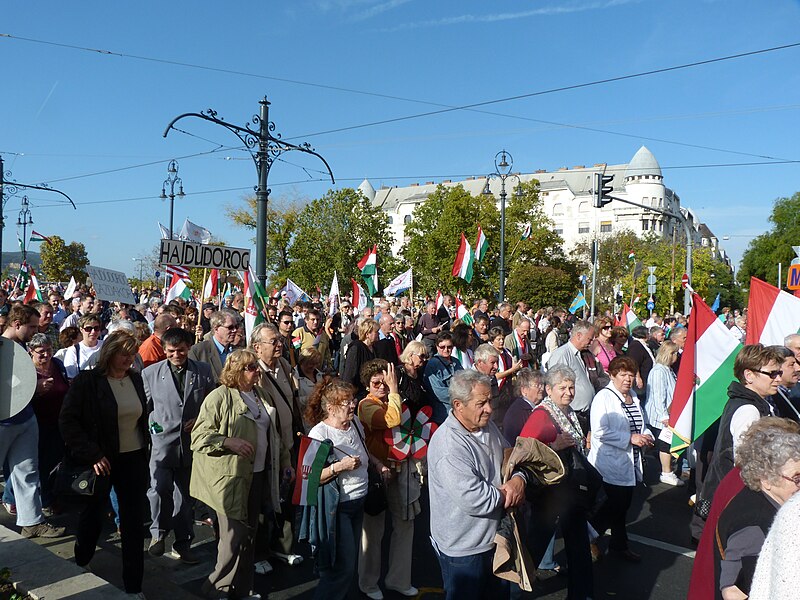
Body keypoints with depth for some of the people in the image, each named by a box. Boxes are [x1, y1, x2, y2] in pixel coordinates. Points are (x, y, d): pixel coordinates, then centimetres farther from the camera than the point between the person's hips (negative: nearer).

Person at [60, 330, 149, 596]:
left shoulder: (136, 379, 2)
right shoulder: (87, 381, -11)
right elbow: (68, 421, -12)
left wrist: (146, 452, 8)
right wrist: (91, 455, -17)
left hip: (133, 460, 3)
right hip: (101, 461, -3)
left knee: (134, 524, 6)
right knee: (92, 517, 15)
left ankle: (134, 586, 18)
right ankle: (78, 571, 42)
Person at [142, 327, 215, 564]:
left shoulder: (203, 371, 3)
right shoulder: (150, 373, 2)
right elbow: (144, 406, 7)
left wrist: (200, 419, -6)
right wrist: (151, 425, -6)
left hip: (192, 442, 2)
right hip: (162, 440, -1)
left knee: (185, 494, 12)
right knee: (160, 487, -18)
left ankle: (183, 543, 28)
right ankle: (158, 532, 10)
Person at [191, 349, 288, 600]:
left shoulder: (259, 395, 13)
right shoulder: (219, 397, -10)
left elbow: (271, 434, 22)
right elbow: (199, 435, -13)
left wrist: (285, 462, 22)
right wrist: (229, 442, -26)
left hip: (258, 475, 7)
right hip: (231, 478, -7)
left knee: (249, 535, 13)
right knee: (235, 536, -4)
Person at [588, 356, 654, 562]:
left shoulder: (633, 397, 13)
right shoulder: (603, 397, -14)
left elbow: (641, 425, 27)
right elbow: (600, 431, -23)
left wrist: (646, 436, 4)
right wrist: (630, 438, -23)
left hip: (630, 464, 8)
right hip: (611, 463, -8)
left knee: (623, 504, 15)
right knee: (616, 504, -5)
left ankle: (619, 544, 32)